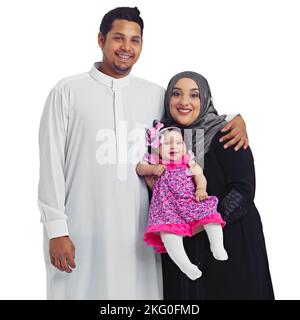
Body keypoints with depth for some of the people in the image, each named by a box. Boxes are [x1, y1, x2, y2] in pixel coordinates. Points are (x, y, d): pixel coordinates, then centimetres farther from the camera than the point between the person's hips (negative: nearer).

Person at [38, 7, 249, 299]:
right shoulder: (68, 91, 0)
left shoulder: (155, 95, 9)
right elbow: (51, 163, -2)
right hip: (81, 232, -3)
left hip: (136, 231, 3)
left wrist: (235, 119, 0)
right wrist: (56, 230, -6)